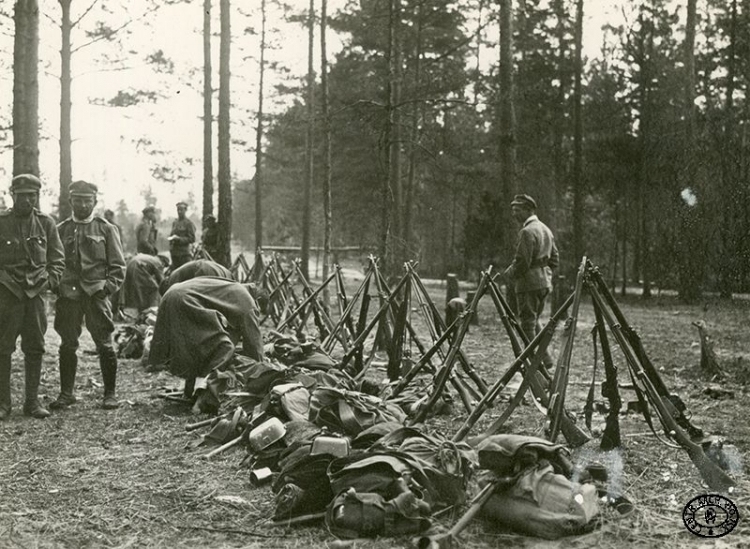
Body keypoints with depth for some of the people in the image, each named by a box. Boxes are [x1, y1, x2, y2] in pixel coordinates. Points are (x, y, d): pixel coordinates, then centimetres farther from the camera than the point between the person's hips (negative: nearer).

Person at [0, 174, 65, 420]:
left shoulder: (46, 223, 7)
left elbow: (57, 259, 10)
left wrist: (49, 281, -4)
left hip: (36, 292, 2)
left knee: (35, 348, 5)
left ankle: (32, 401, 13)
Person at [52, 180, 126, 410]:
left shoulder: (106, 229, 6)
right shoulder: (61, 230, 12)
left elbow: (118, 265, 4)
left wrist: (108, 287, -9)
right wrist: (56, 288, 1)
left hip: (96, 294, -2)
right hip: (68, 294, 2)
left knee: (105, 345, -1)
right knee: (67, 345, 5)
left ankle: (110, 394, 9)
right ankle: (66, 393, 16)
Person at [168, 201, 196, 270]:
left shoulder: (189, 223, -5)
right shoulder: (174, 222, 16)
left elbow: (192, 239, -9)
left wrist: (179, 239, -17)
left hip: (184, 253, -6)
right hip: (174, 253, 6)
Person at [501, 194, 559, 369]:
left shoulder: (527, 232, -15)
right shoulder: (546, 229, 15)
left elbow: (522, 262, -20)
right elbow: (555, 259, 18)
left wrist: (508, 274, -5)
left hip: (529, 283, -9)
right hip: (545, 282, 9)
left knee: (528, 323, -2)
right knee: (535, 320, 19)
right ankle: (545, 358, 18)